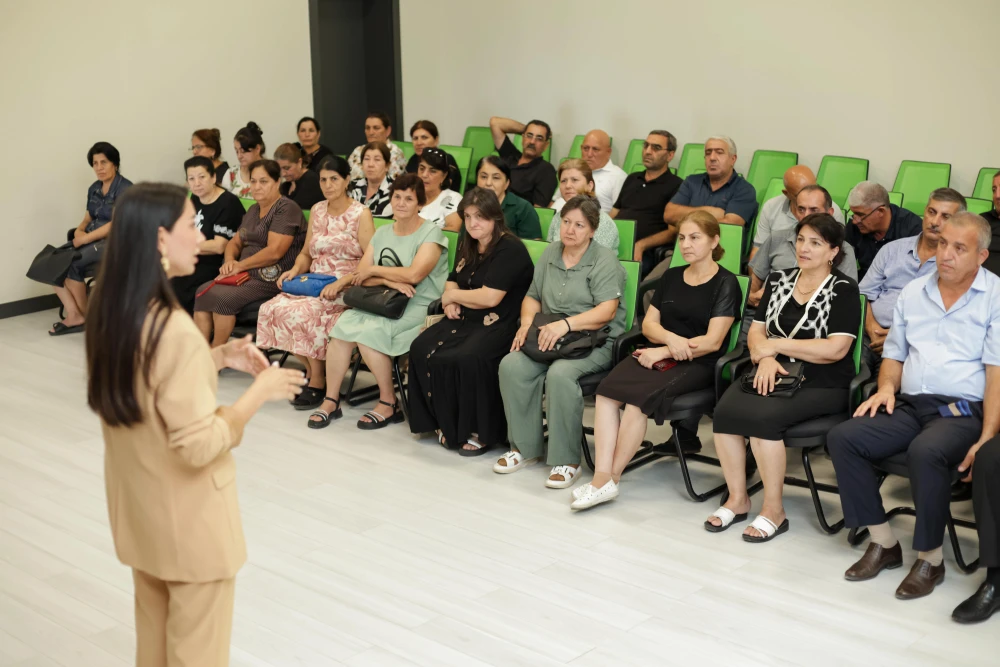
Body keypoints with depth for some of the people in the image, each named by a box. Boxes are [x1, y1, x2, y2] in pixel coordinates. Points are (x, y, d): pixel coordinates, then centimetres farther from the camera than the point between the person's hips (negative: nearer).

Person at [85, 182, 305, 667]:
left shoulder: (111, 314, -2)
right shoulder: (175, 329, -29)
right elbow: (199, 446, -28)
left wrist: (218, 359, 5)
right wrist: (261, 390, -18)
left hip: (137, 511, 8)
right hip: (188, 521, -8)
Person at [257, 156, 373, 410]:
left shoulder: (361, 214, -4)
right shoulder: (317, 211, 14)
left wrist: (340, 283, -22)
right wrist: (295, 270, -2)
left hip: (348, 287, -6)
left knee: (303, 313, -31)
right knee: (273, 308, -21)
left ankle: (318, 381, -13)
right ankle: (312, 369, -5)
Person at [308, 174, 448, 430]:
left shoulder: (431, 233, -5)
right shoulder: (382, 233, 15)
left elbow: (414, 274, -20)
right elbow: (361, 277, 6)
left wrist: (375, 270, -7)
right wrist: (389, 280, -14)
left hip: (419, 306, -6)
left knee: (369, 331, -28)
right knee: (343, 326, -20)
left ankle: (389, 403, -11)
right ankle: (331, 401, -11)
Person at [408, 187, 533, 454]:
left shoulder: (510, 250, -12)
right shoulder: (467, 245, 16)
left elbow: (489, 297, -20)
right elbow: (452, 281, 26)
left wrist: (453, 296, -4)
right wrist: (450, 303, 2)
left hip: (499, 324, -8)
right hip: (464, 320, 8)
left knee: (467, 359, -34)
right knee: (421, 349, -15)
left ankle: (481, 432, -13)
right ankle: (446, 424, -2)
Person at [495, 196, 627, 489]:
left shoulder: (604, 261, -5)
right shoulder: (550, 253, 15)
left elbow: (607, 311, -17)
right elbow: (532, 297, 20)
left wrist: (565, 325, -28)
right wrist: (527, 322, -2)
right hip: (549, 338, 6)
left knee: (560, 374, -35)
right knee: (511, 365, -22)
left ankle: (566, 460, -22)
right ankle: (525, 447, -8)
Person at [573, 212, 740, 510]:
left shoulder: (726, 284, -1)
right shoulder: (671, 277, 19)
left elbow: (712, 342, -9)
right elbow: (649, 323, 14)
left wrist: (662, 352, -11)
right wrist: (670, 338, -9)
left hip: (698, 364, -5)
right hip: (659, 355, 6)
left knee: (638, 396, -31)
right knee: (606, 391, -25)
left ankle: (610, 479, -18)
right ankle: (602, 477, -31)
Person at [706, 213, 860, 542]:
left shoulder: (843, 290, -3)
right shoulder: (779, 280, 13)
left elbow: (836, 349, -13)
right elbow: (756, 331, 10)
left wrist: (775, 344, -10)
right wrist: (765, 358, -13)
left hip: (820, 385, -5)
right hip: (775, 374, 5)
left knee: (763, 416, -31)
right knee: (725, 411, -24)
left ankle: (773, 510, -15)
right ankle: (737, 499, -8)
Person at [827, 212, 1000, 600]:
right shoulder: (913, 292, 14)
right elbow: (894, 354, 21)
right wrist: (886, 387, -2)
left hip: (963, 411, -5)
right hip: (909, 405, 5)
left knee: (925, 452, -37)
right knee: (842, 438, -18)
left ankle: (930, 559, -17)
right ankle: (884, 544, -7)